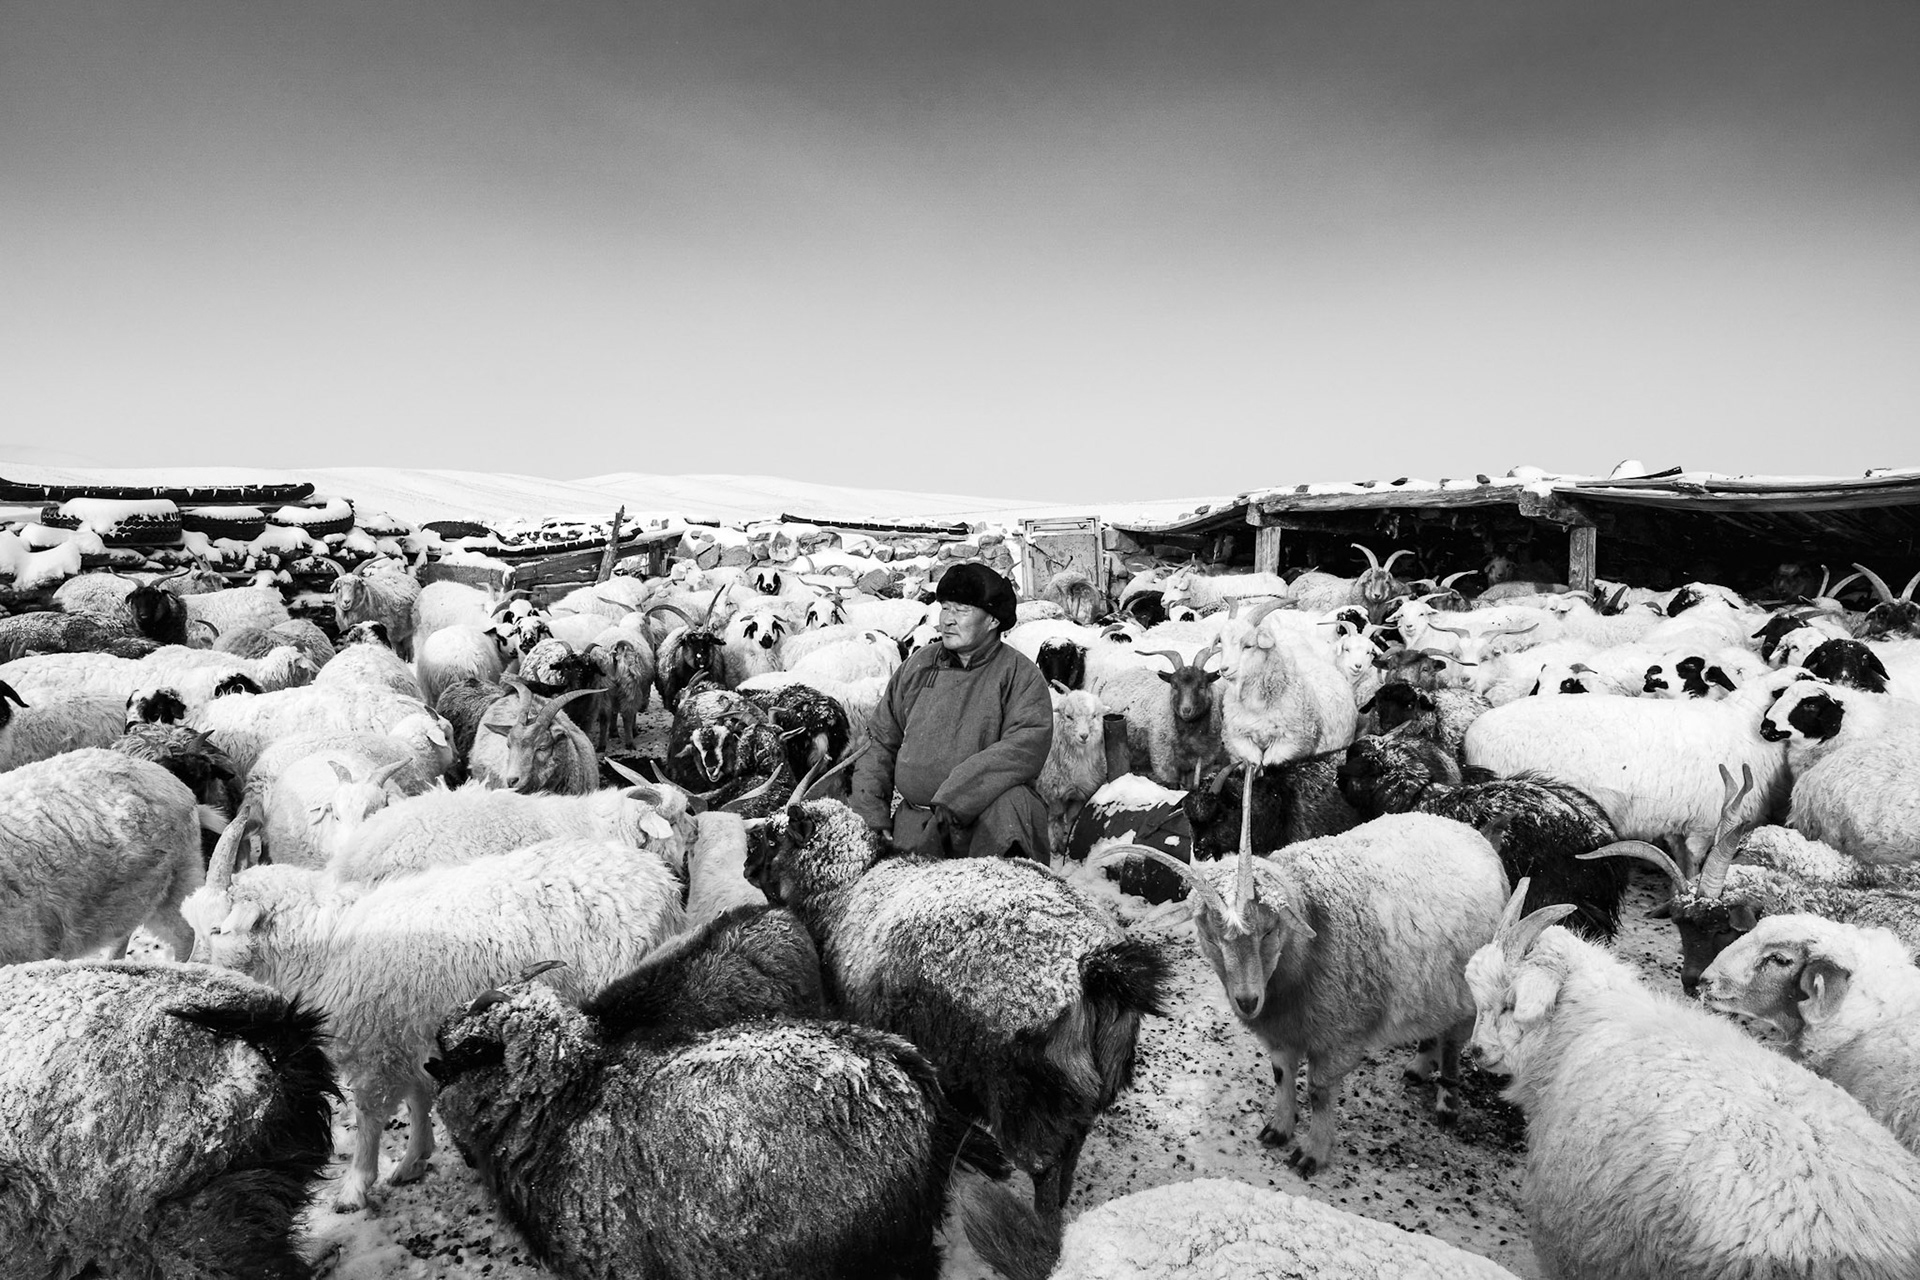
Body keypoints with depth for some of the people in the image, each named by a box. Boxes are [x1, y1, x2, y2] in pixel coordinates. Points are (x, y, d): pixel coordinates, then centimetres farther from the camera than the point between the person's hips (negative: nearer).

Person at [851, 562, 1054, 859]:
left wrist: (954, 800, -24)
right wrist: (872, 813, 3)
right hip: (916, 822, 2)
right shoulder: (918, 665, 11)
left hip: (985, 815, -2)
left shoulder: (1019, 672, -2)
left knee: (1011, 805, -32)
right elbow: (882, 742, 15)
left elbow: (1028, 744, -17)